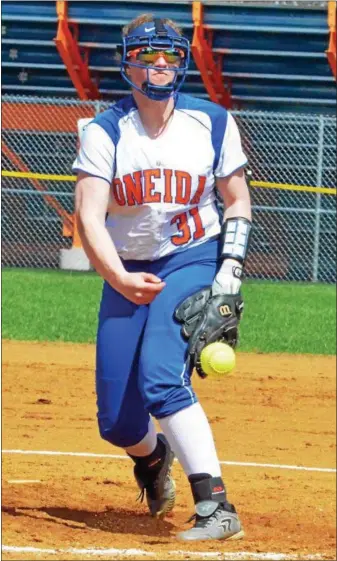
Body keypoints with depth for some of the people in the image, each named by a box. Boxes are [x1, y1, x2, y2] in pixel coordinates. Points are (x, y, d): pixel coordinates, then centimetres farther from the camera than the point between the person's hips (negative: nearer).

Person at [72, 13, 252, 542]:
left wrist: (229, 271, -6)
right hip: (126, 273, 2)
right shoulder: (105, 132, -5)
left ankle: (216, 507, -30)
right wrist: (119, 279, -30)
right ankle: (153, 458, 38)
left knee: (160, 376, -27)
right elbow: (89, 215, -14)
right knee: (116, 421, 0)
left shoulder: (212, 122, -2)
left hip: (192, 260, -2)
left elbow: (237, 201, 8)